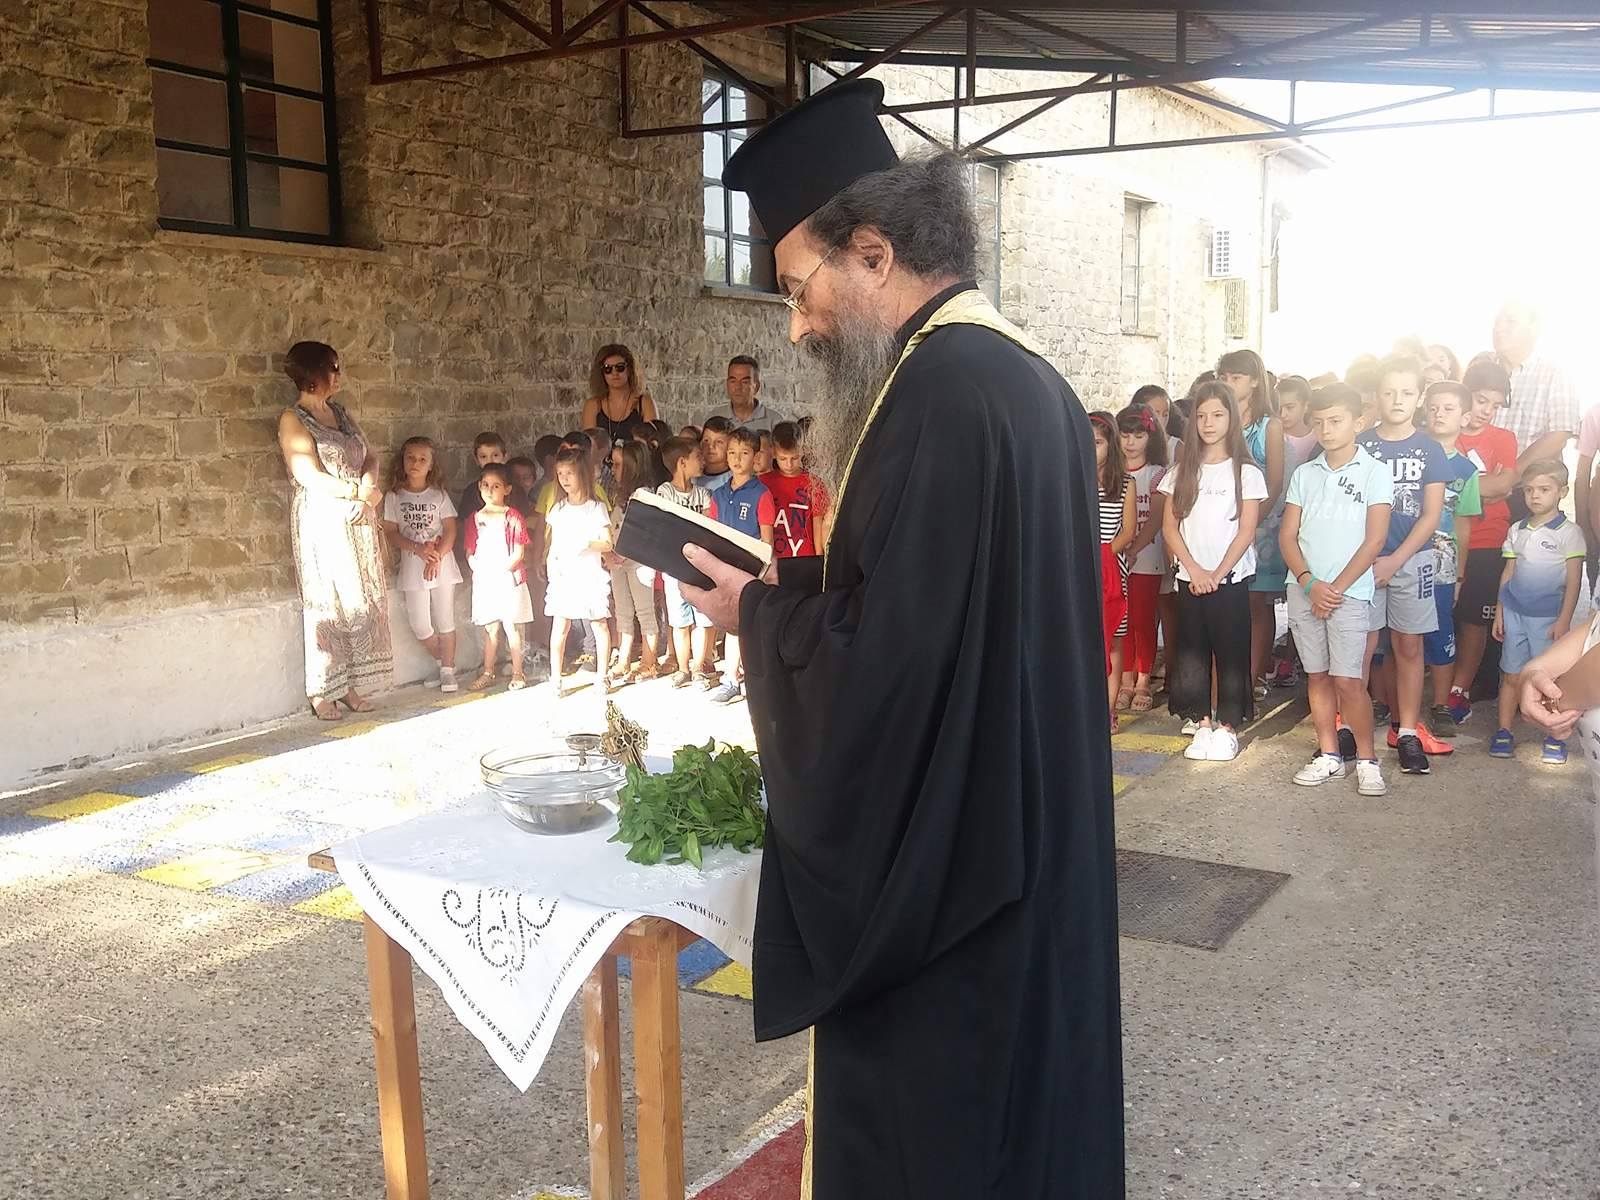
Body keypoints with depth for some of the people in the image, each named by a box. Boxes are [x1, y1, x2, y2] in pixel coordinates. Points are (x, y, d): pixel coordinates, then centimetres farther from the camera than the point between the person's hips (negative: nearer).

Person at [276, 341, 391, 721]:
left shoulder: (340, 413, 14)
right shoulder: (293, 420, -8)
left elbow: (370, 456, 12)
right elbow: (310, 477, -16)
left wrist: (366, 489, -9)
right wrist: (362, 493, -9)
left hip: (357, 520, 7)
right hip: (322, 522, -7)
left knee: (363, 603, 6)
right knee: (328, 604, -2)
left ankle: (350, 685, 15)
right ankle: (322, 692, 8)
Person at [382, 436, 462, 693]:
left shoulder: (439, 495, 3)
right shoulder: (394, 496, 4)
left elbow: (450, 530, -1)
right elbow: (391, 533, -1)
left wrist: (437, 556, -16)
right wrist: (419, 549, -15)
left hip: (442, 564, 0)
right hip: (412, 568, 1)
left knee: (445, 621, 1)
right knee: (420, 627, -1)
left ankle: (447, 670, 11)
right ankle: (445, 662, 22)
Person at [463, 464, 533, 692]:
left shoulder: (512, 517, -4)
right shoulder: (475, 518, 8)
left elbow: (519, 554, -8)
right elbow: (470, 553, 8)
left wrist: (499, 570, -15)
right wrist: (478, 568, -9)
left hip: (508, 578, -4)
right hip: (483, 581, 4)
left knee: (512, 628, 0)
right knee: (490, 629, 11)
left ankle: (517, 674, 8)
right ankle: (488, 673, 17)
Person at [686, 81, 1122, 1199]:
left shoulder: (940, 390, -23)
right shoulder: (1031, 378, 8)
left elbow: (884, 660, -27)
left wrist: (757, 613, -10)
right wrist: (791, 587, 8)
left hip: (939, 870, -10)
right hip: (1028, 849, 10)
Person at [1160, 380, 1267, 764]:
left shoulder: (1245, 472, -1)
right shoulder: (1183, 471, 7)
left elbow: (1246, 530, -5)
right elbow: (1170, 526, 3)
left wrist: (1218, 573, -11)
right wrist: (1195, 569, -8)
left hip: (1232, 577, -3)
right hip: (1190, 577, 3)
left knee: (1231, 651, 1)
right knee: (1192, 651, 4)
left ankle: (1227, 726, 8)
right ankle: (1201, 724, 12)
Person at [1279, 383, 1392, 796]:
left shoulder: (1374, 472, -1)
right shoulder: (1304, 474, 10)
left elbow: (1374, 539, -6)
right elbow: (1288, 536, 6)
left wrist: (1337, 588, -10)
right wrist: (1310, 584, -8)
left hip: (1349, 592, -4)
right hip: (1304, 589, 4)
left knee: (1347, 680, -8)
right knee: (1317, 675, 9)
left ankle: (1367, 761, 5)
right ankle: (1329, 756, 18)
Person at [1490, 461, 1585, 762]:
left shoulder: (1568, 532, -5)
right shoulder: (1517, 530, 8)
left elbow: (1574, 580, -7)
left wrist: (1564, 620, -12)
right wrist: (1499, 612, 9)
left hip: (1548, 618, -4)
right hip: (1515, 613, 4)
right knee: (1512, 677, 8)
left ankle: (1555, 739, 11)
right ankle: (1503, 734, 14)